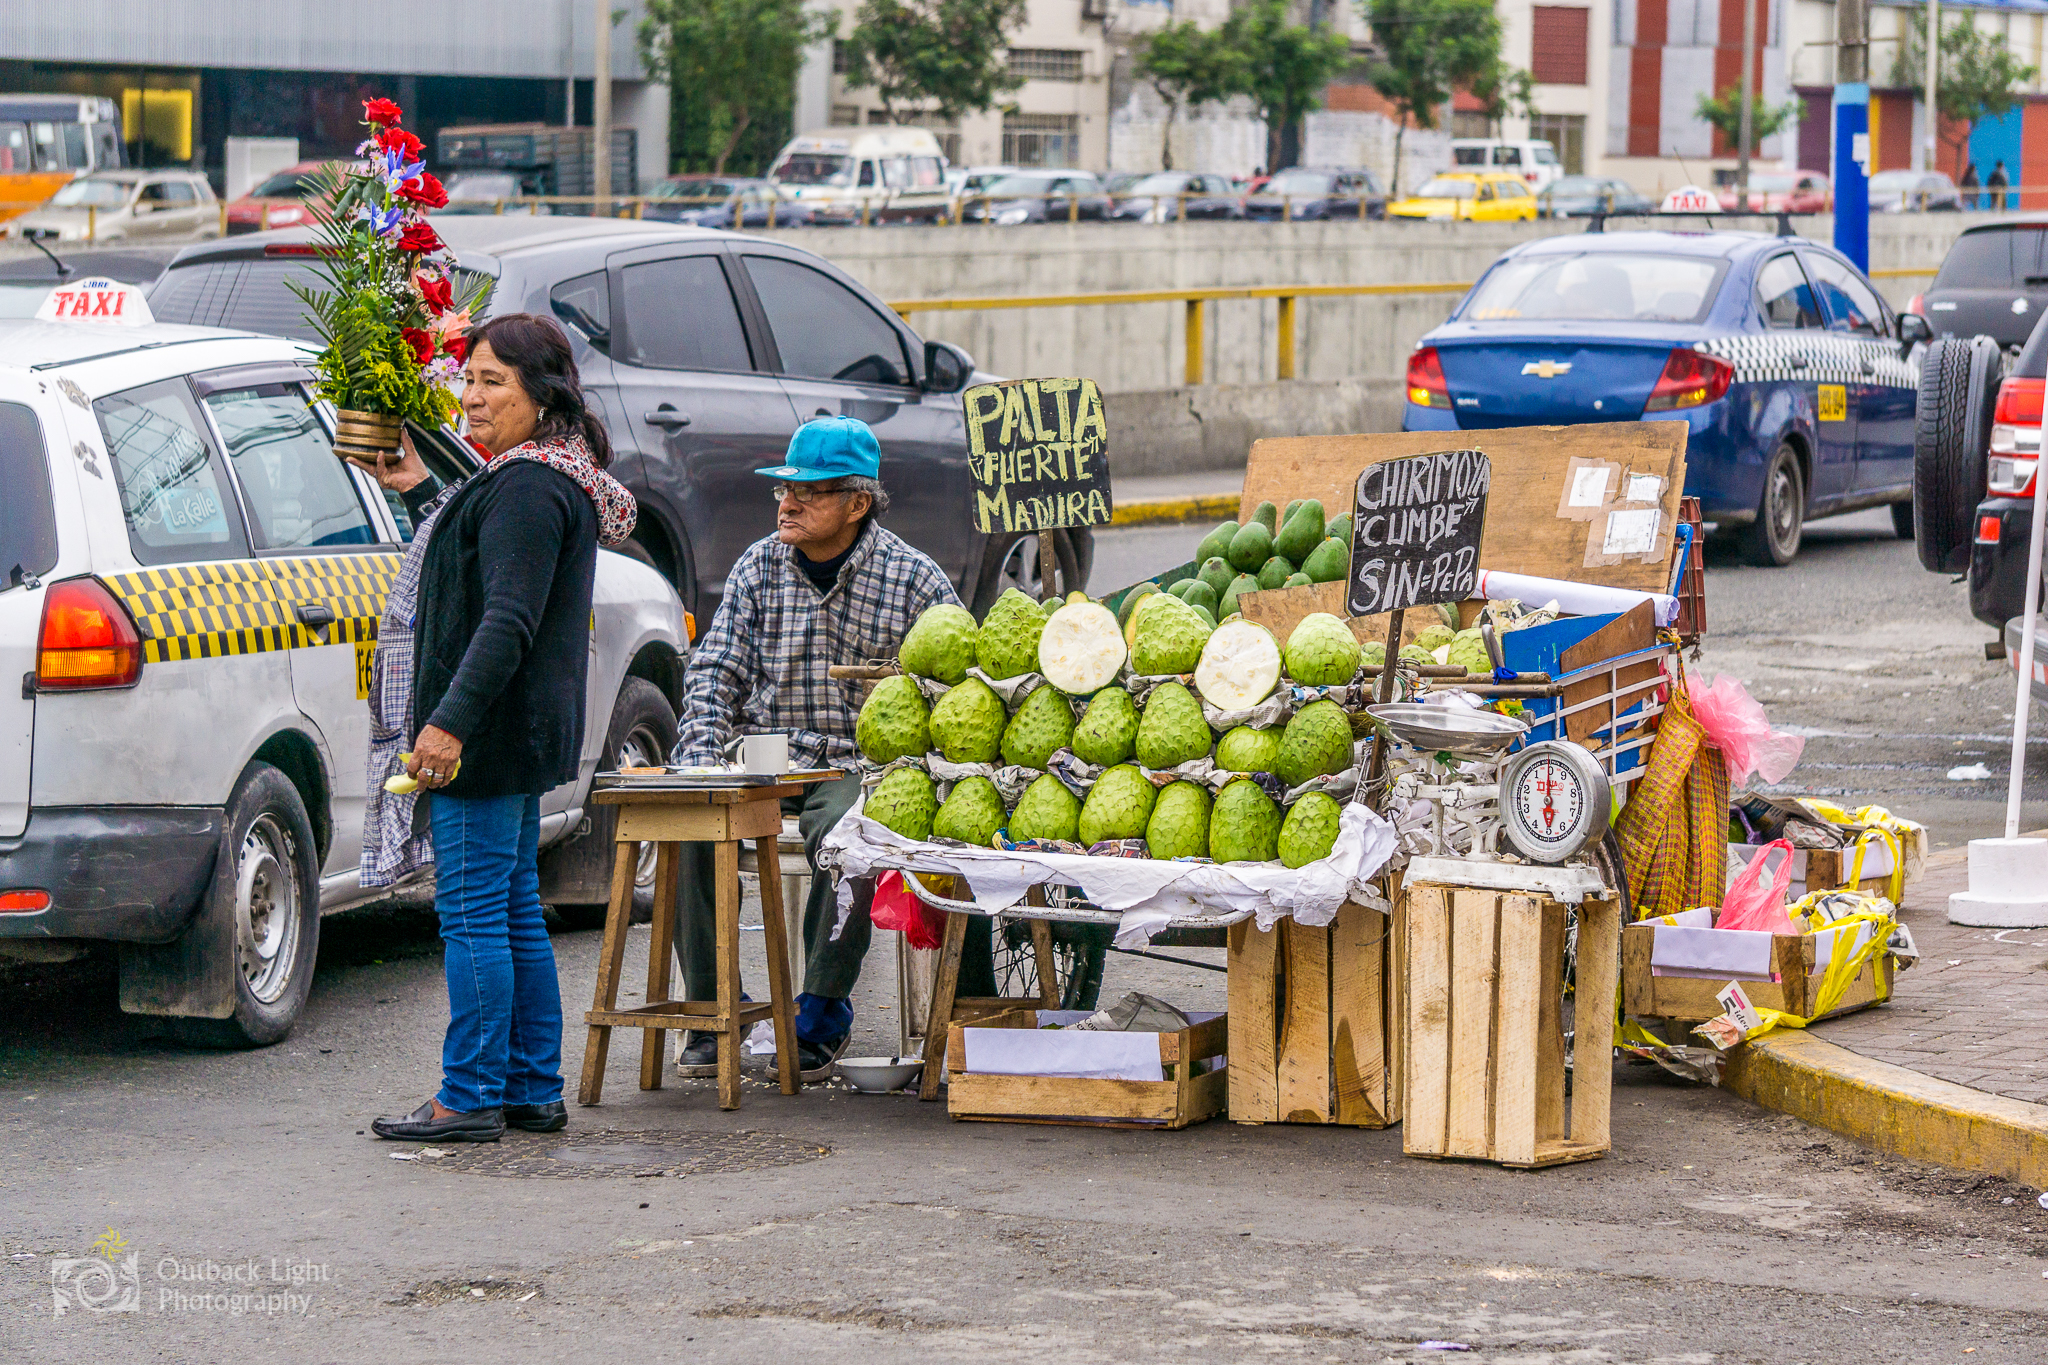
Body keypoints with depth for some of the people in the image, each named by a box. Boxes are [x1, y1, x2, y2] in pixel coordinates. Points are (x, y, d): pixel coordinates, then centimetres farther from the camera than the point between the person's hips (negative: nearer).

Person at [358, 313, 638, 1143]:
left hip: (490, 732, -11)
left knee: (472, 911, -6)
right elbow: (469, 572, 32)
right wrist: (418, 492, 31)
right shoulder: (525, 479, 16)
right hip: (518, 733, 11)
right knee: (514, 910, 14)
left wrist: (450, 722, -32)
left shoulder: (530, 490, -18)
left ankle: (471, 1098, -3)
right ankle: (533, 1091, 19)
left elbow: (509, 620, -26)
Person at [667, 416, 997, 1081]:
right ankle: (710, 1010, -14)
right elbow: (715, 669, 10)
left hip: (859, 763, -3)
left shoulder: (912, 578, -1)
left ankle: (822, 1014, -20)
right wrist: (701, 755, -8)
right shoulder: (758, 567, 9)